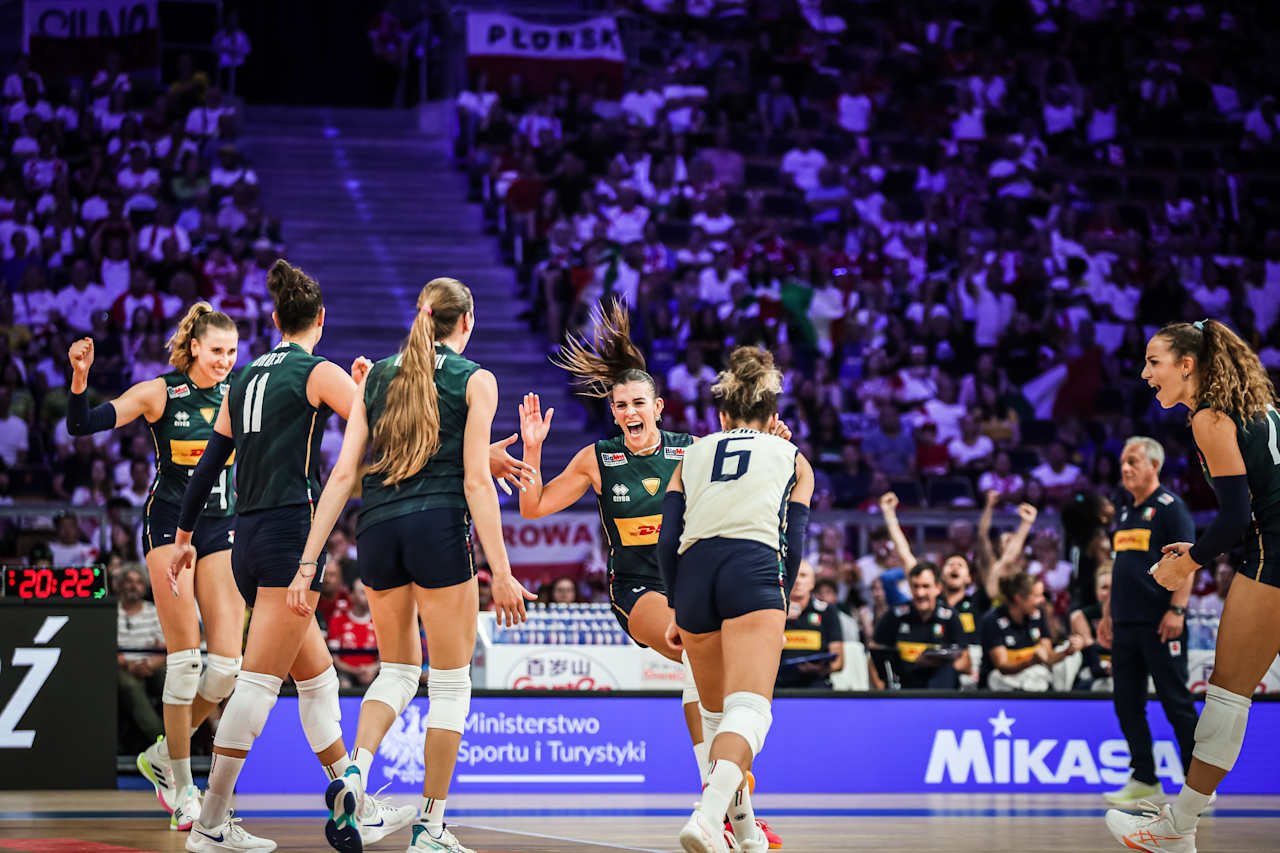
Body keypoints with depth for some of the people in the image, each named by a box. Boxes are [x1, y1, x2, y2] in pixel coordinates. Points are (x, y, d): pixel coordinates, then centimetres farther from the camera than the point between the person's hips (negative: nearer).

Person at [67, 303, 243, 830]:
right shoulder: (158, 394, -5)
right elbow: (81, 425, -9)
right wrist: (80, 378, -27)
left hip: (221, 529, 4)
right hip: (168, 525, -4)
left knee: (227, 663, -4)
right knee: (184, 658, -9)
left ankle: (162, 756, 19)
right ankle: (182, 788, 2)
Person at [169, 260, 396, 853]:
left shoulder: (244, 379, 15)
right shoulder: (319, 373, -4)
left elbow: (207, 464, 19)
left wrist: (184, 535, 25)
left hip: (247, 541, 7)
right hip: (293, 535, -7)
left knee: (318, 677, 15)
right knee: (258, 680, -8)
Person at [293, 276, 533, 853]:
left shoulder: (376, 377, 14)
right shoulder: (474, 379, 3)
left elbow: (341, 475, 8)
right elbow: (476, 482, -5)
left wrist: (308, 563, 7)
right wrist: (501, 572, -6)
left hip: (376, 528, 5)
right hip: (439, 526, -4)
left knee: (398, 670, 20)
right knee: (450, 683, 8)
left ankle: (353, 775, -6)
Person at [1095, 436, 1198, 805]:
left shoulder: (1169, 507, -6)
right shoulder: (1126, 512, 18)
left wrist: (1177, 610, -21)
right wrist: (1108, 614, 19)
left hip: (1161, 625, -8)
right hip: (1126, 624, 8)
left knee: (1177, 702, -5)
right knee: (1127, 703, 7)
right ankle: (1144, 780, 13)